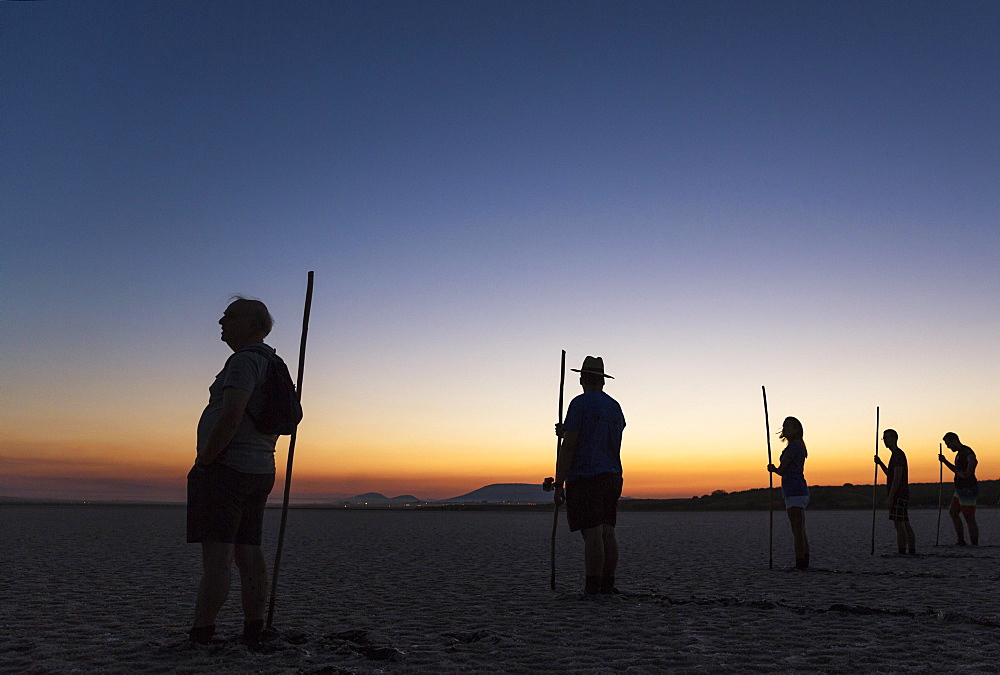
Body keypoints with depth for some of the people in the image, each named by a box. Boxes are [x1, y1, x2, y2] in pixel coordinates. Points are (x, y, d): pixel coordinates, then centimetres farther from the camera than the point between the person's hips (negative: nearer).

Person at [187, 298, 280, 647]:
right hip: (261, 470, 10)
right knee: (249, 553, 9)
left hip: (227, 468, -10)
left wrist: (205, 460, -15)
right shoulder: (272, 363, 19)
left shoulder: (245, 360, -12)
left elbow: (231, 416, -26)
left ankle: (201, 633, -2)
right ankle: (253, 633, 12)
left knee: (217, 554, -7)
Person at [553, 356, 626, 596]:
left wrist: (559, 484, -10)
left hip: (585, 477, -7)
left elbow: (569, 446, -12)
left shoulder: (580, 403, -7)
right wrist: (566, 433, 35)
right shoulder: (615, 407, 15)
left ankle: (592, 588, -6)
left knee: (592, 534, -8)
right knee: (608, 533, 9)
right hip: (612, 476, 7)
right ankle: (607, 585, 13)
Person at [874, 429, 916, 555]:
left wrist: (890, 498, -21)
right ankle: (912, 551, 17)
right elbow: (890, 474, 28)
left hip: (898, 496, -10)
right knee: (905, 524, 12)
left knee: (899, 524, -10)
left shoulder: (898, 455, -13)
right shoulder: (896, 455, 18)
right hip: (902, 496, 10)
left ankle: (902, 552, -9)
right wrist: (880, 463, 13)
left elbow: (897, 479, -19)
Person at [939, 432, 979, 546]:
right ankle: (961, 541, 23)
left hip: (968, 489, -11)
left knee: (969, 519, -6)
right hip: (960, 490, 11)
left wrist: (967, 474, -38)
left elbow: (973, 461, -37)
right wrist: (944, 461, 20)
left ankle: (975, 545, 1)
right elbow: (957, 470, 28)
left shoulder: (966, 451, -17)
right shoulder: (959, 453, 16)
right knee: (953, 512, 18)